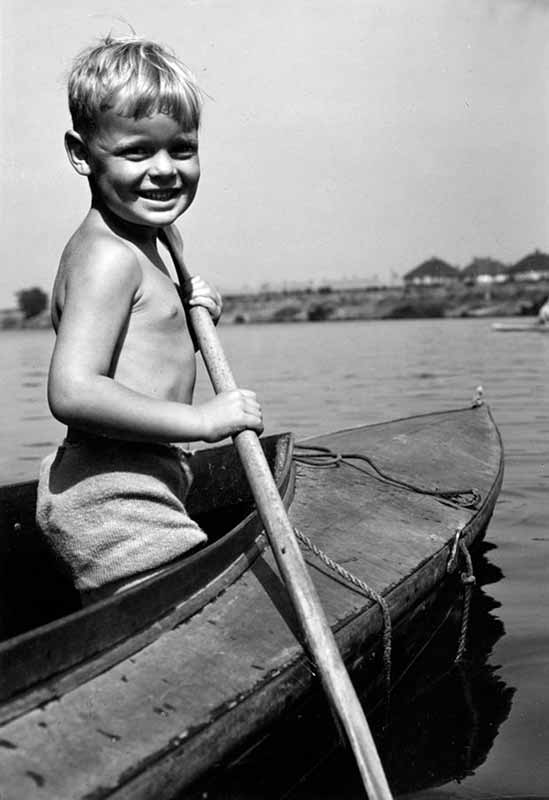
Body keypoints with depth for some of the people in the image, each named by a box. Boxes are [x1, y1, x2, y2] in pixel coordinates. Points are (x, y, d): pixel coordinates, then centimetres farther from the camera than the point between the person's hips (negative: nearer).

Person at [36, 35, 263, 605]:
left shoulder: (133, 247, 15)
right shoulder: (110, 257, -16)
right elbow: (72, 393, -27)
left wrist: (188, 321, 7)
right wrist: (200, 420, -22)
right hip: (113, 500, -10)